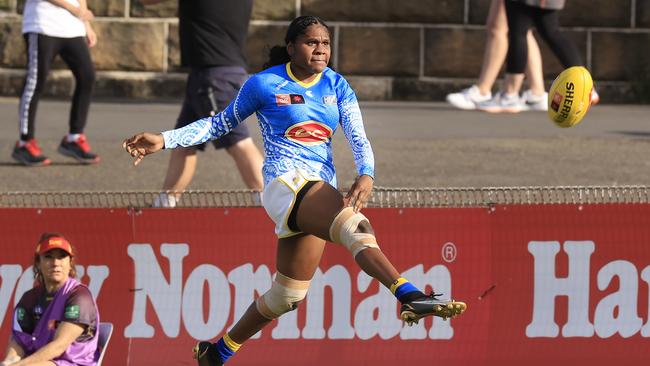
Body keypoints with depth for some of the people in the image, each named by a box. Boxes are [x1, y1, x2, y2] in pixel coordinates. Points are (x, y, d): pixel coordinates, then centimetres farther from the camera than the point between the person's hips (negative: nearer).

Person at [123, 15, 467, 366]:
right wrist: (165, 140, 7)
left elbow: (358, 138, 2)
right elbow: (221, 123, 13)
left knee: (287, 296, 10)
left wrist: (366, 175, -19)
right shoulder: (264, 84, 1)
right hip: (286, 181, -6)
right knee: (356, 227, -34)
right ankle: (410, 296, -55)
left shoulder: (336, 86, 12)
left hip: (321, 190, 6)